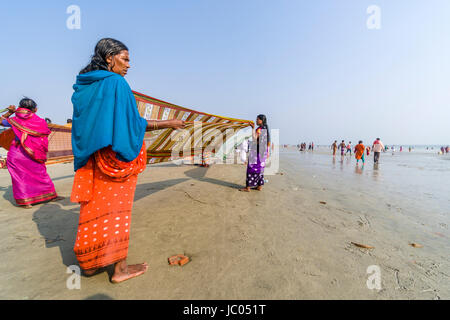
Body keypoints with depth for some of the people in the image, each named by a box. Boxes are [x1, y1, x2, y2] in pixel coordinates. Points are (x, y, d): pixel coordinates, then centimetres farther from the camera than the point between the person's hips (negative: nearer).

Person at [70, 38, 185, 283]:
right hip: (115, 158, -7)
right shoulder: (115, 82, -11)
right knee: (116, 209, 1)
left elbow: (90, 125, 16)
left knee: (94, 208, 15)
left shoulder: (83, 86, 13)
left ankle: (90, 263, 30)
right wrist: (169, 123, -9)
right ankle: (119, 268, 15)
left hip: (91, 159, 8)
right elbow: (133, 123, -16)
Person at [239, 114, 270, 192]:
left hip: (257, 151, -8)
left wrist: (253, 128, -28)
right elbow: (268, 142, 14)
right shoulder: (266, 129, 12)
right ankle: (260, 186, 18)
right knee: (260, 168, 13)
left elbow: (254, 138, -29)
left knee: (252, 168, -5)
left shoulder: (259, 129, -13)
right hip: (263, 151, 9)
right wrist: (267, 152, 19)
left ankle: (248, 187, -2)